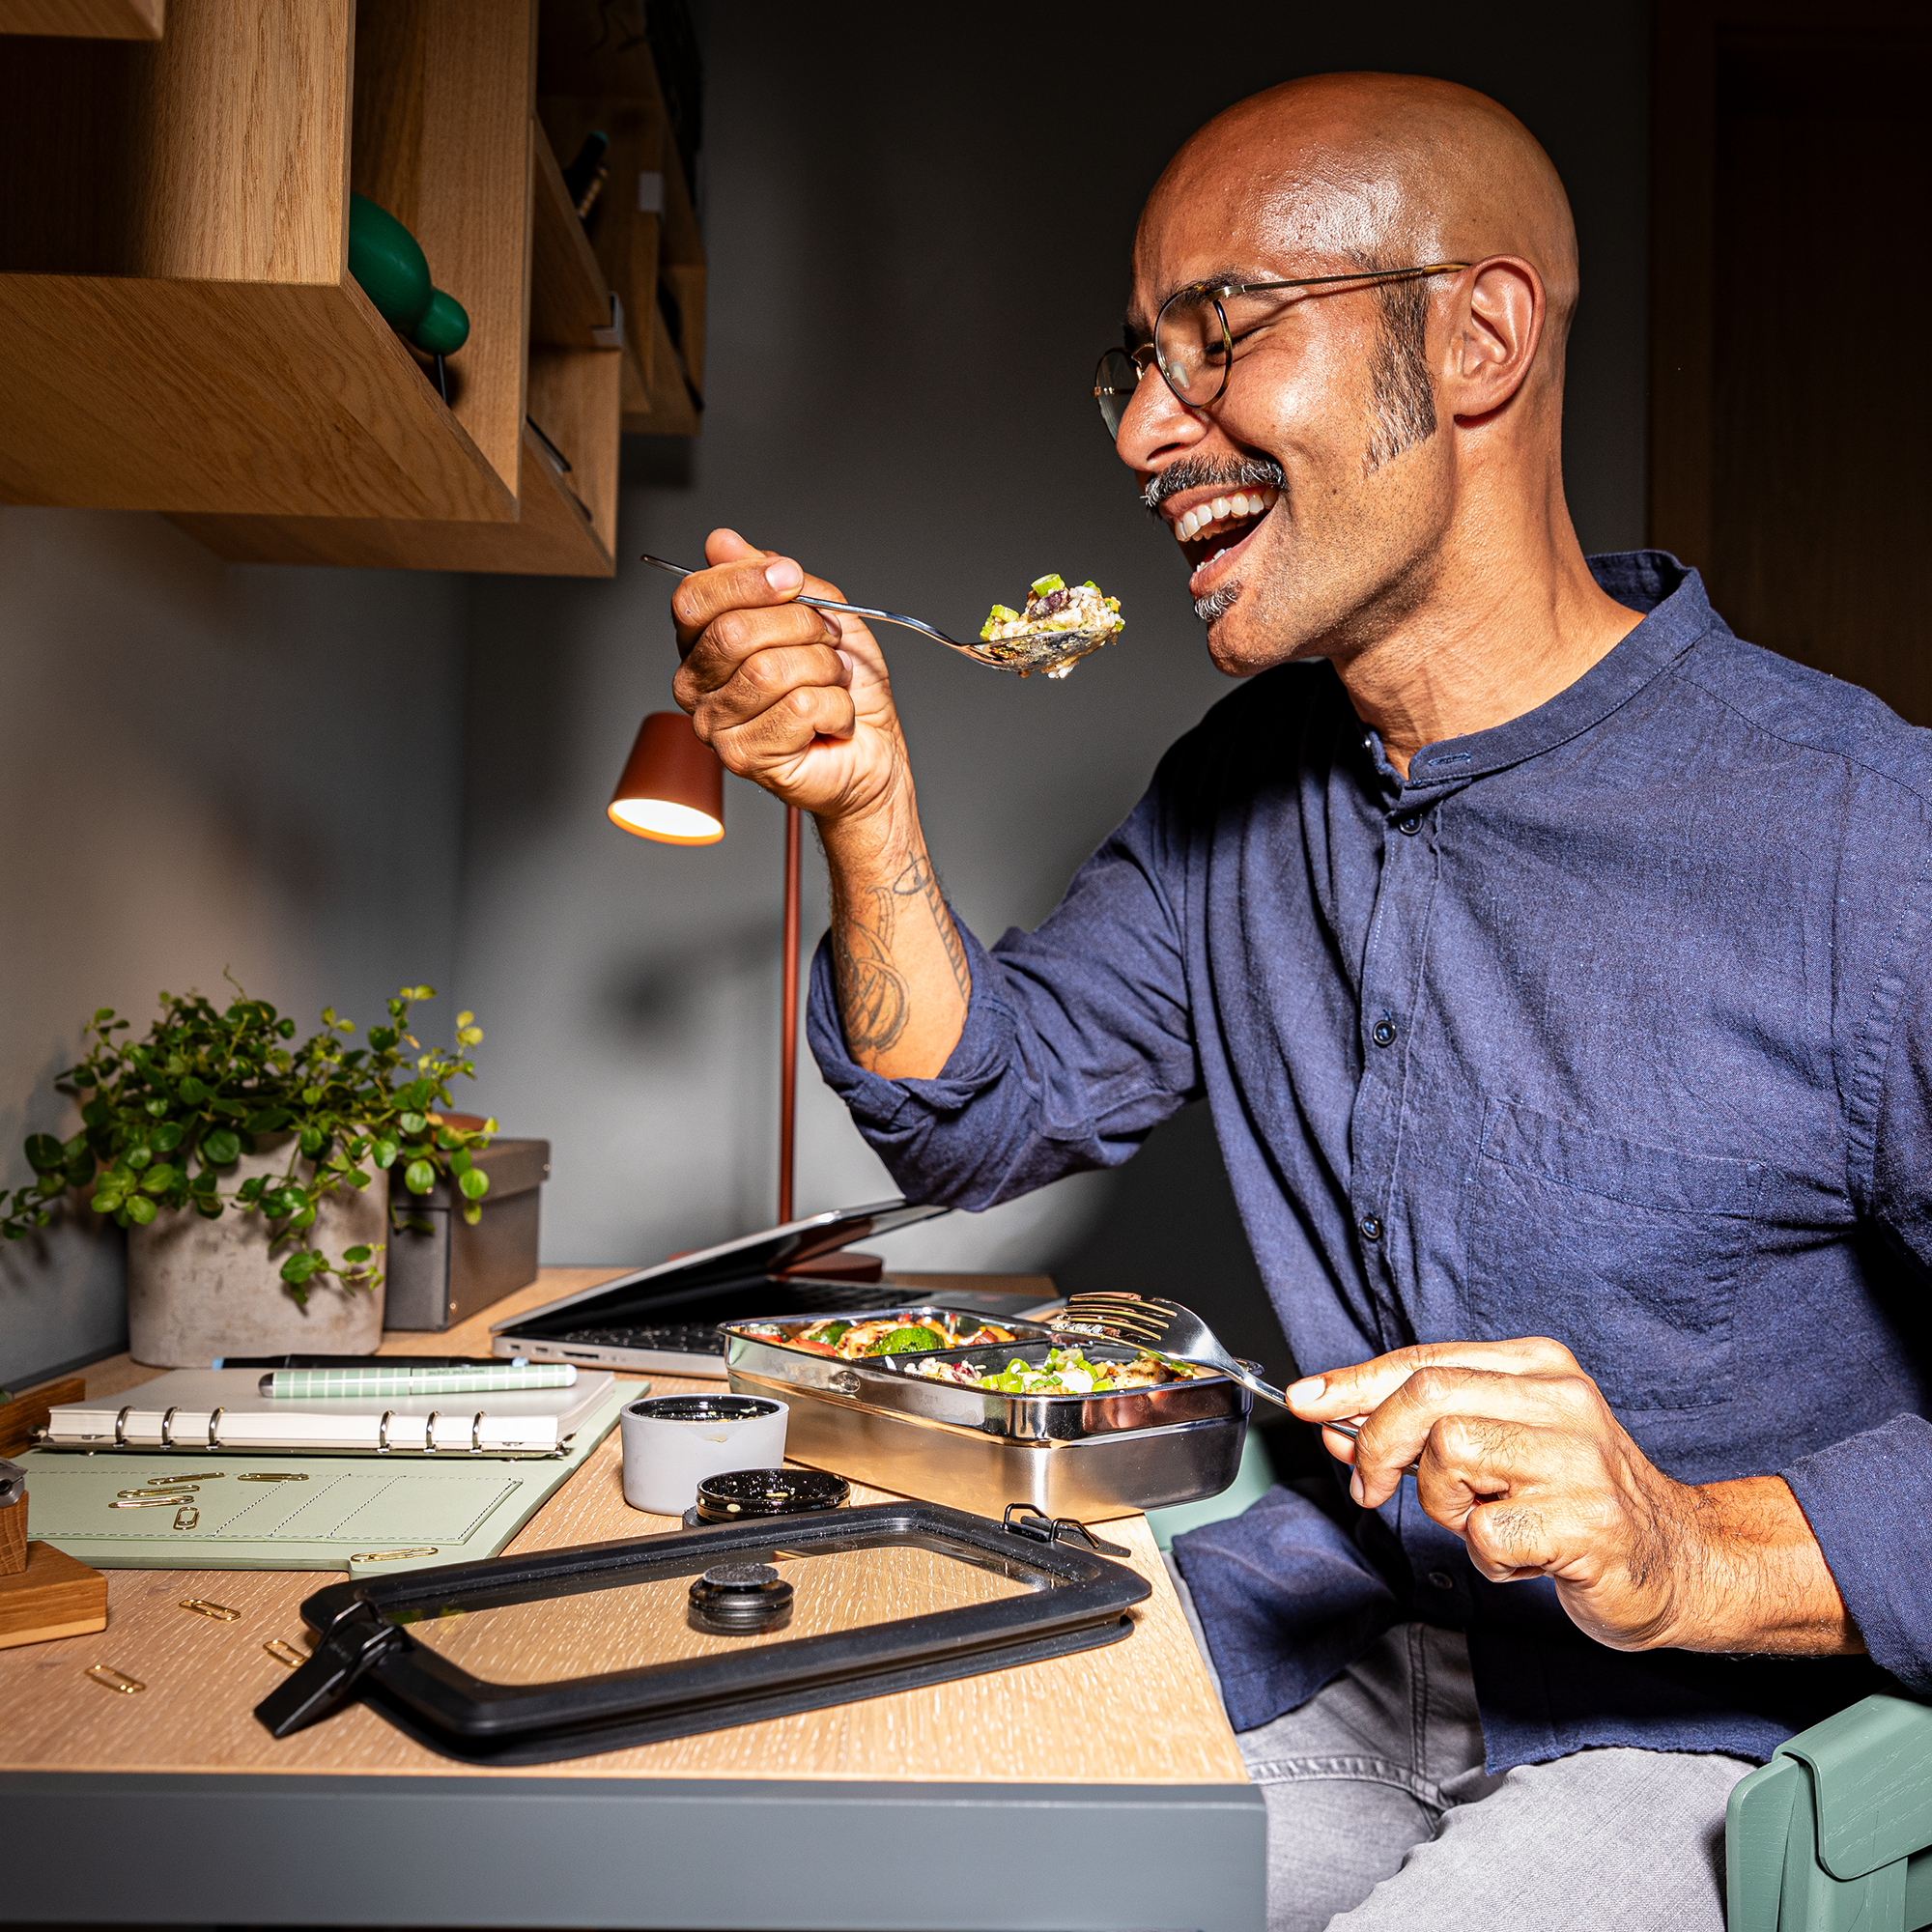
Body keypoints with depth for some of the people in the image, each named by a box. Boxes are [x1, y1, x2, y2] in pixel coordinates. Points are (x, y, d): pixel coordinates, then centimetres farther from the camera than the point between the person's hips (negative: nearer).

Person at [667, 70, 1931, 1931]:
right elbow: (984, 1119, 4)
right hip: (1325, 1632, 5)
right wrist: (865, 800, -9)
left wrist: (1701, 1553, -31)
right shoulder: (1241, 791, 2)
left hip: (1712, 1721, -4)